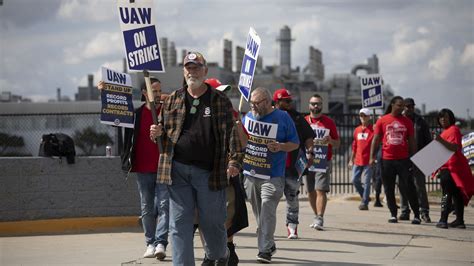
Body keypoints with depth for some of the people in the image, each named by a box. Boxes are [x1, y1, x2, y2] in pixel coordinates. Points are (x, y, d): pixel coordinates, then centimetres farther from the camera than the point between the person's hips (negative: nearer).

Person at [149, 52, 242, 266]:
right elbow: (163, 129, 19)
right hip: (178, 170, 2)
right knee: (179, 224, 0)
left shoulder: (220, 101, 3)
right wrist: (157, 133, -4)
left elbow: (230, 133, -3)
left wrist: (233, 160, -16)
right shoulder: (172, 100, 11)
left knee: (212, 222, 9)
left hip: (209, 172, -2)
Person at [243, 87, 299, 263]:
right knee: (258, 213, 12)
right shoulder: (248, 116, 8)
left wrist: (280, 147, -18)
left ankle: (265, 250, -12)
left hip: (272, 176, -5)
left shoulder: (283, 118, -4)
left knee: (267, 212, -14)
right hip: (250, 174, 5)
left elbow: (295, 143, 1)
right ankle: (269, 244, 28)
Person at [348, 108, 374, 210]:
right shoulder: (357, 130, 13)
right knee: (355, 180, 5)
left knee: (366, 182, -3)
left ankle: (364, 203, 2)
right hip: (358, 161, 6)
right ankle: (364, 196, 25)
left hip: (368, 161, -6)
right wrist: (351, 160, 17)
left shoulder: (373, 130, -4)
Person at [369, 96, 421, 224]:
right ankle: (393, 215, 15)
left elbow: (411, 141, 10)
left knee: (409, 188, -3)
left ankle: (417, 215, 1)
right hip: (387, 160, 0)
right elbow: (376, 139, 5)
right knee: (389, 189, 5)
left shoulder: (407, 122, 7)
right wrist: (372, 156, -3)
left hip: (404, 160, 0)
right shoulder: (382, 121, 4)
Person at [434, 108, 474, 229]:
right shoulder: (445, 131, 21)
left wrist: (441, 141, -34)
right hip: (448, 168, 10)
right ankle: (459, 220, 12)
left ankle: (443, 220, -18)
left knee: (447, 194, -13)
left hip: (450, 168, -10)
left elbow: (454, 147, -23)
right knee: (457, 194, 10)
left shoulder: (453, 130, -10)